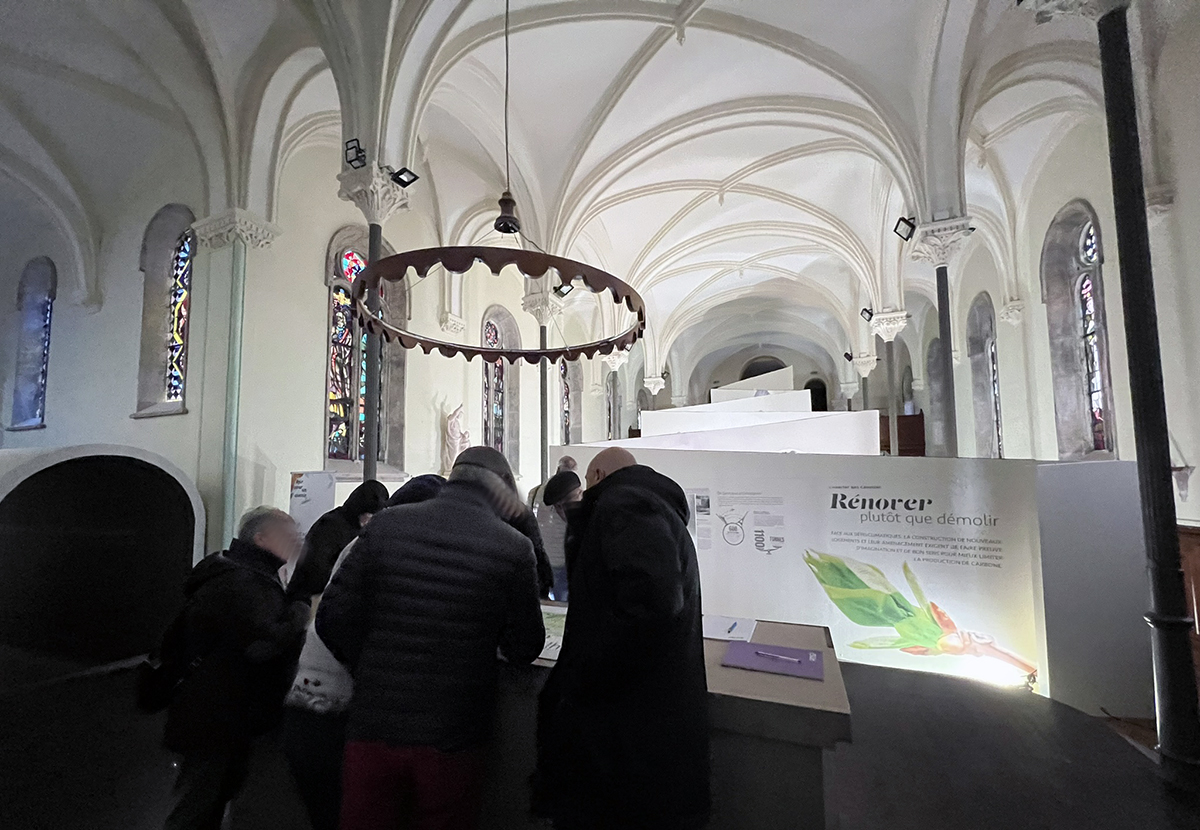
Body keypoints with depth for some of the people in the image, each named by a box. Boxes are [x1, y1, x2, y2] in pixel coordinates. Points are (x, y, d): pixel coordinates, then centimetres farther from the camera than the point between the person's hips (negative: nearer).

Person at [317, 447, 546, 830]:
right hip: (451, 741, -1)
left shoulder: (387, 525, -5)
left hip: (372, 730, 2)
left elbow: (333, 618, -4)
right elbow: (524, 649, -4)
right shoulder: (514, 547, -11)